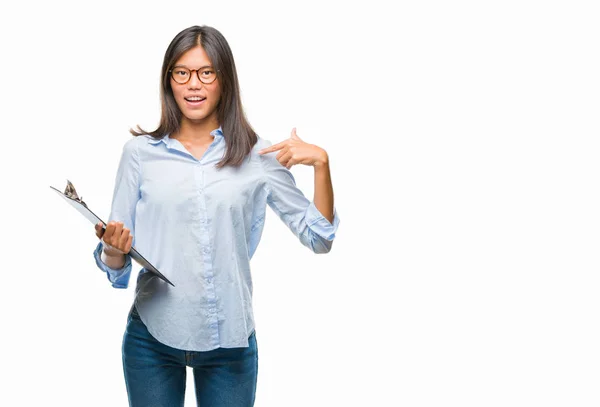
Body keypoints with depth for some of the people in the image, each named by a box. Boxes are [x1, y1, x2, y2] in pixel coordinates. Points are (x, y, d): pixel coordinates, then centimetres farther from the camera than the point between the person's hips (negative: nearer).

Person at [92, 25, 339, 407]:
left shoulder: (256, 155, 0)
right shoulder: (140, 152, -1)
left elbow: (318, 238, 0)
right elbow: (116, 263, 3)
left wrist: (321, 163, -13)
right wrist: (113, 250, -20)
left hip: (231, 341, 0)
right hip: (153, 338, 0)